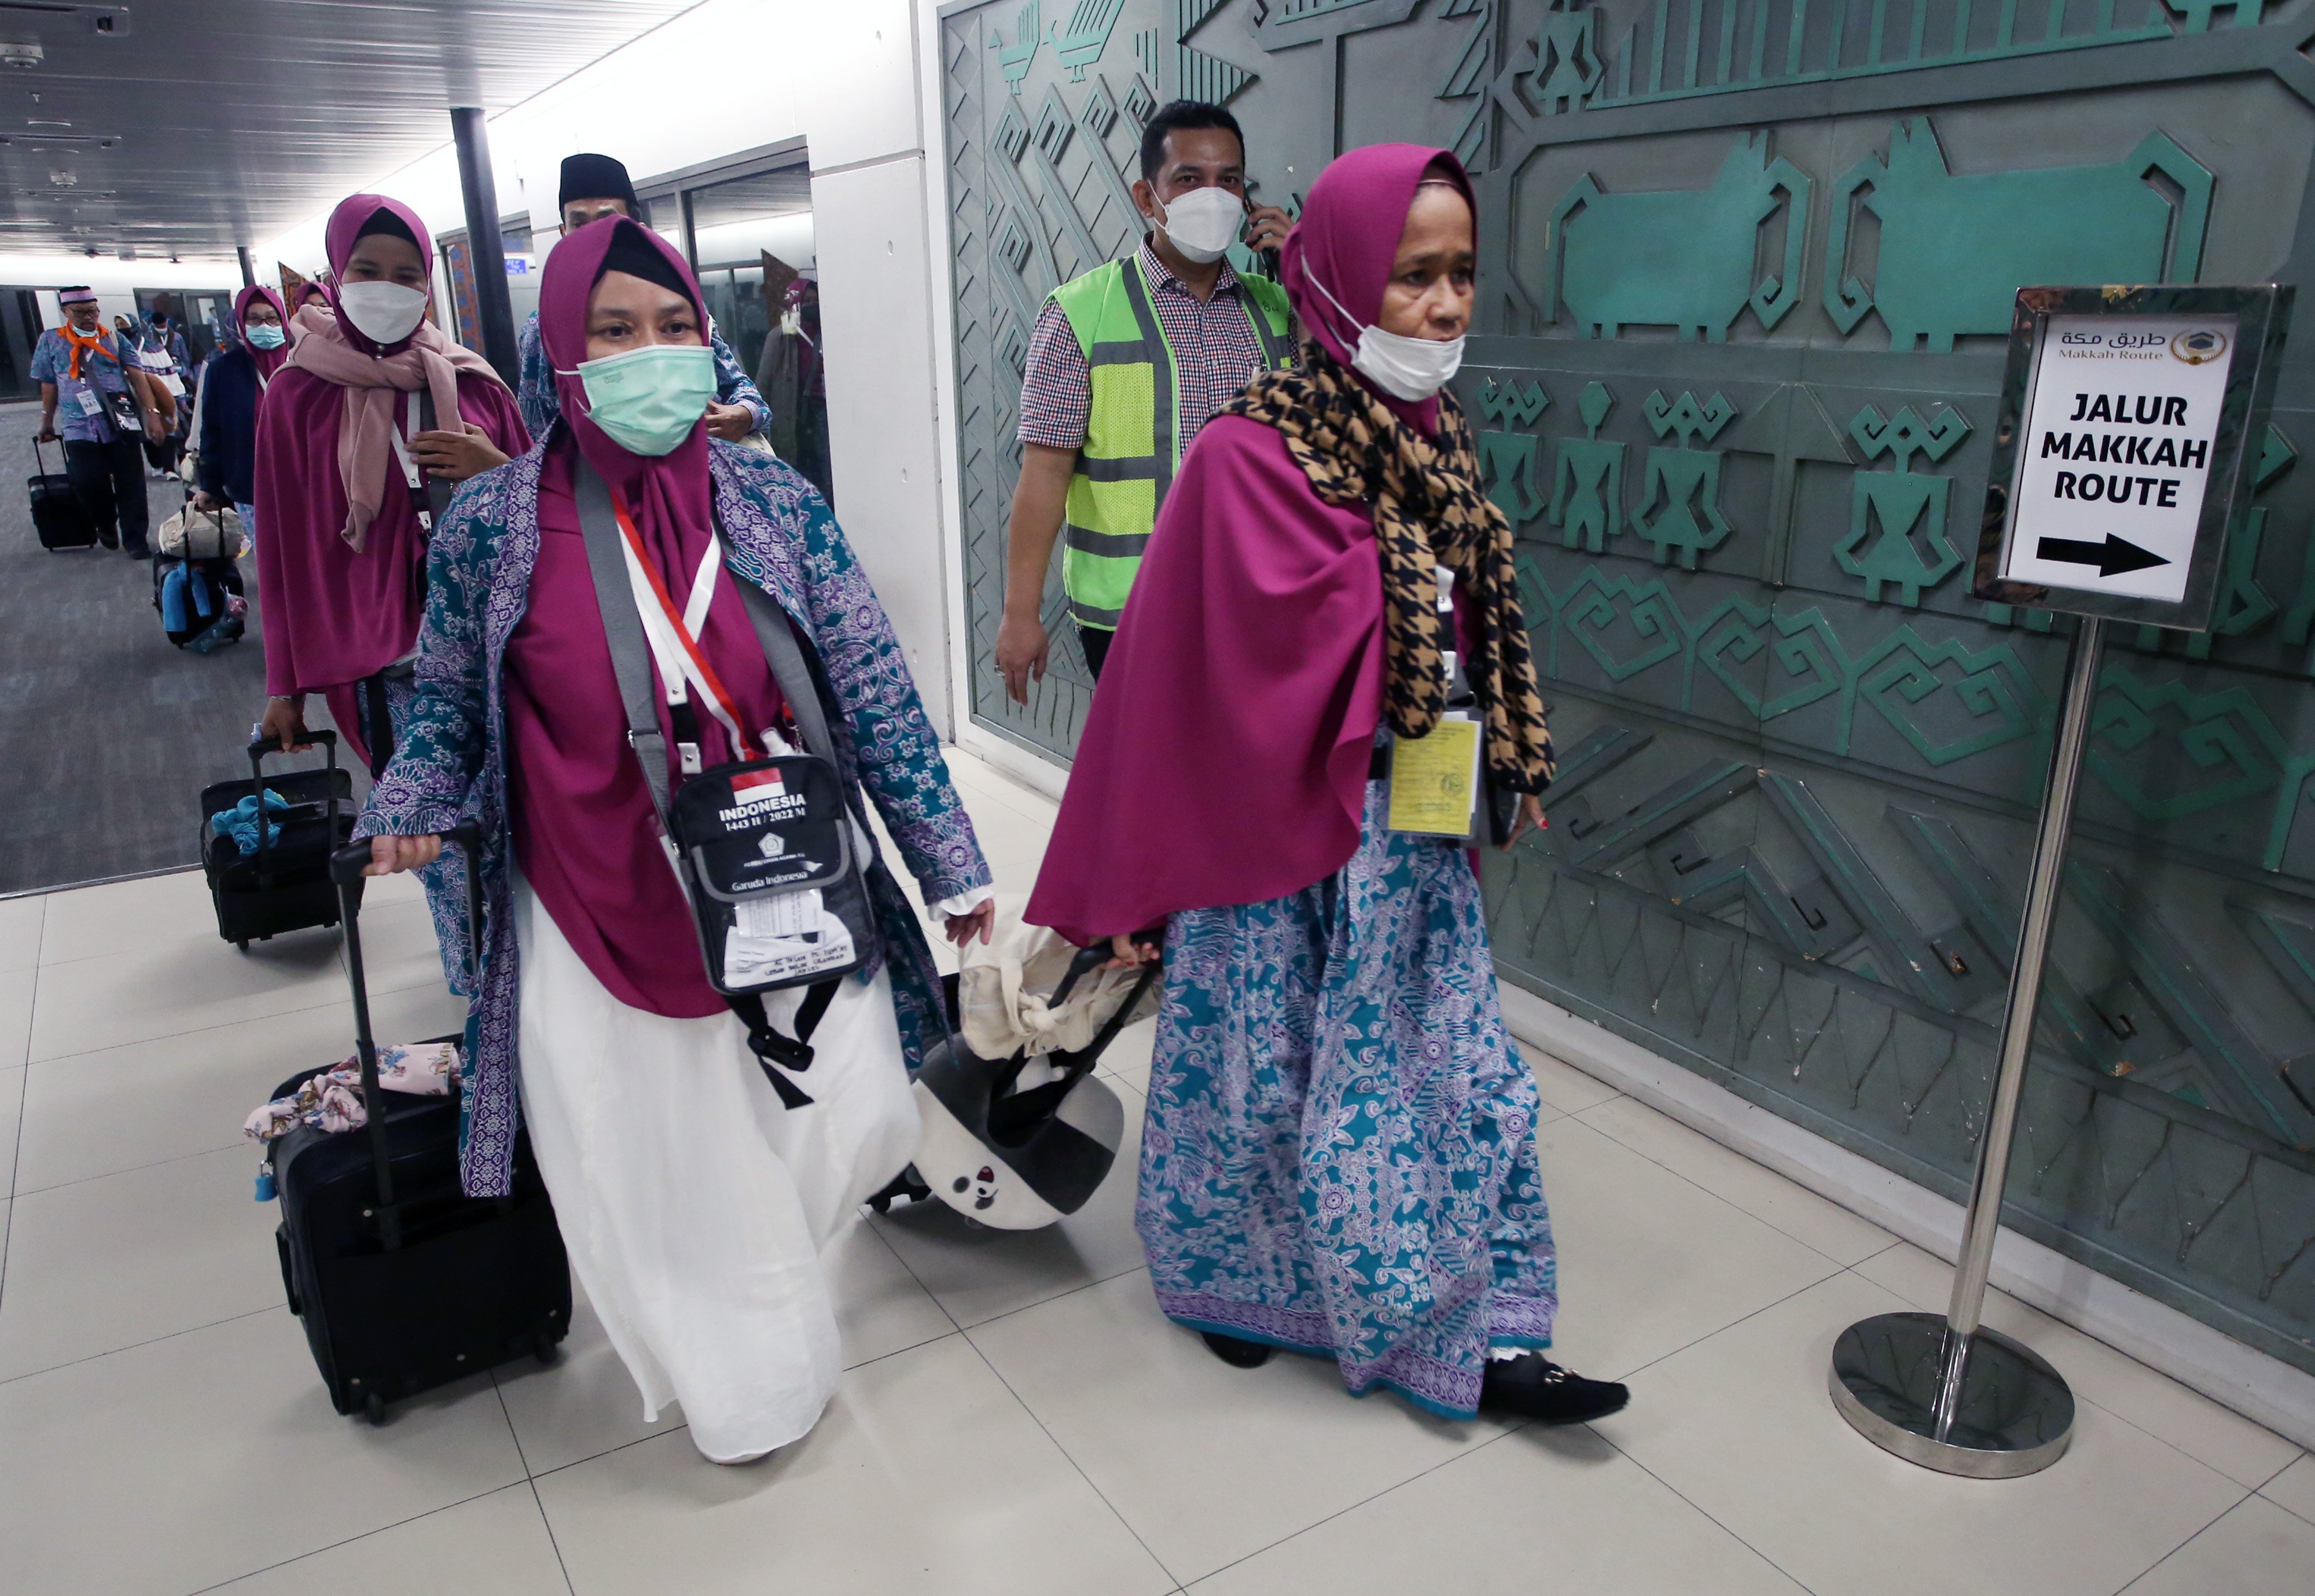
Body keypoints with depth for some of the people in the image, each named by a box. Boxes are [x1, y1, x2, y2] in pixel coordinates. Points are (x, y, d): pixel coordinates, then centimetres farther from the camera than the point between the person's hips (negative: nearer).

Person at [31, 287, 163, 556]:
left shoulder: (114, 339, 8)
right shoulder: (50, 341, 10)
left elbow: (137, 377, 2)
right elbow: (49, 385, 16)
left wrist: (152, 412, -8)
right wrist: (47, 423, 19)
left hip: (122, 425, 0)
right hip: (80, 428, 0)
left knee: (131, 484, -2)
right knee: (86, 481, -11)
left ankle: (135, 539, 8)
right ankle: (106, 525, 16)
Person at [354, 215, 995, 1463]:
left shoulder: (776, 502, -4)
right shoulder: (493, 523, -6)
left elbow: (873, 691, -2)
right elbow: (448, 702, 9)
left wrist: (950, 862, 0)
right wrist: (409, 805, -9)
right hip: (599, 922, 0)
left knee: (857, 1125, 3)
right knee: (645, 1171, 10)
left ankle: (750, 1272, 40)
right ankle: (737, 1373, 40)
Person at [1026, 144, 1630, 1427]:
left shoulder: (1434, 433, 6)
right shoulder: (1252, 451, -17)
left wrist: (1513, 765, 15)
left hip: (1415, 821, 7)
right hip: (1285, 827, -7)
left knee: (1456, 1067, 13)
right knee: (1264, 1067, 11)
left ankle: (1478, 1333, 29)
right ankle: (1221, 1272, 38)